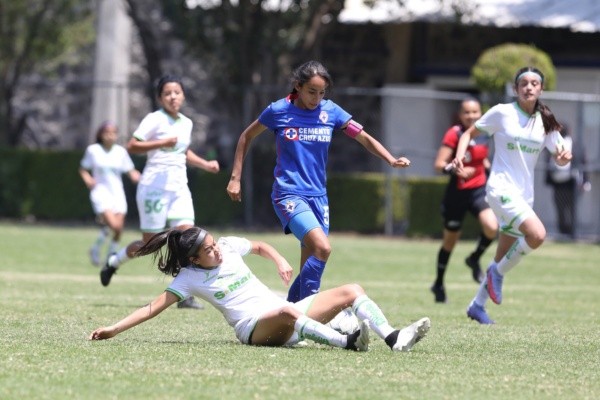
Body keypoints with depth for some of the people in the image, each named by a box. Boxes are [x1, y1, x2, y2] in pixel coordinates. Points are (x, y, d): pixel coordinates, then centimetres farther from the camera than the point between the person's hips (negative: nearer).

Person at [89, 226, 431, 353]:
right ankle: (347, 342, -48)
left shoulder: (228, 246, 9)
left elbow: (260, 246, 27)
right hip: (254, 328, -7)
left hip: (286, 313, 7)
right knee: (287, 311, -43)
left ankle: (393, 338, -24)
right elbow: (154, 308, -4)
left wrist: (279, 260, 6)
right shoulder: (189, 278, -3)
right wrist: (114, 330, -11)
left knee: (352, 290, -6)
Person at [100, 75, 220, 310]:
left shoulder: (186, 123, 13)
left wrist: (205, 164, 18)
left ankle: (185, 295, -10)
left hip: (179, 188, 6)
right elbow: (132, 147, -15)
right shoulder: (155, 120, -8)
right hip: (155, 186, -6)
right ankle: (114, 262, 27)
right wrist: (162, 143, -24)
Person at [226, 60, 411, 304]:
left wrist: (392, 161, -10)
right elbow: (247, 137, 10)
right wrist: (235, 178, 8)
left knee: (310, 267, 4)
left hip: (318, 196, 5)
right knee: (322, 248, -25)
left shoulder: (330, 111, 3)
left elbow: (364, 138, 6)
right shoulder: (279, 111, -5)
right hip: (289, 194, -5)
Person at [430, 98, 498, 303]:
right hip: (457, 192, -4)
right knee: (450, 240, 9)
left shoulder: (483, 134, 5)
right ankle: (438, 284, 28)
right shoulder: (454, 134, -12)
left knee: (492, 227, -23)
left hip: (479, 190, 4)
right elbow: (439, 164, -17)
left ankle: (474, 259, 7)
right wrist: (455, 169, -33)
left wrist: (489, 167, 8)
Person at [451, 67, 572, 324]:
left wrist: (564, 157, -19)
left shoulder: (546, 122, 6)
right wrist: (460, 156, -16)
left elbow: (559, 157, 5)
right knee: (537, 235, -28)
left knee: (503, 259, 11)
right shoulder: (502, 113, -6)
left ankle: (477, 306, 26)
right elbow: (469, 134, 3)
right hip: (501, 188, -6)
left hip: (524, 194, 6)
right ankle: (498, 272, -7)